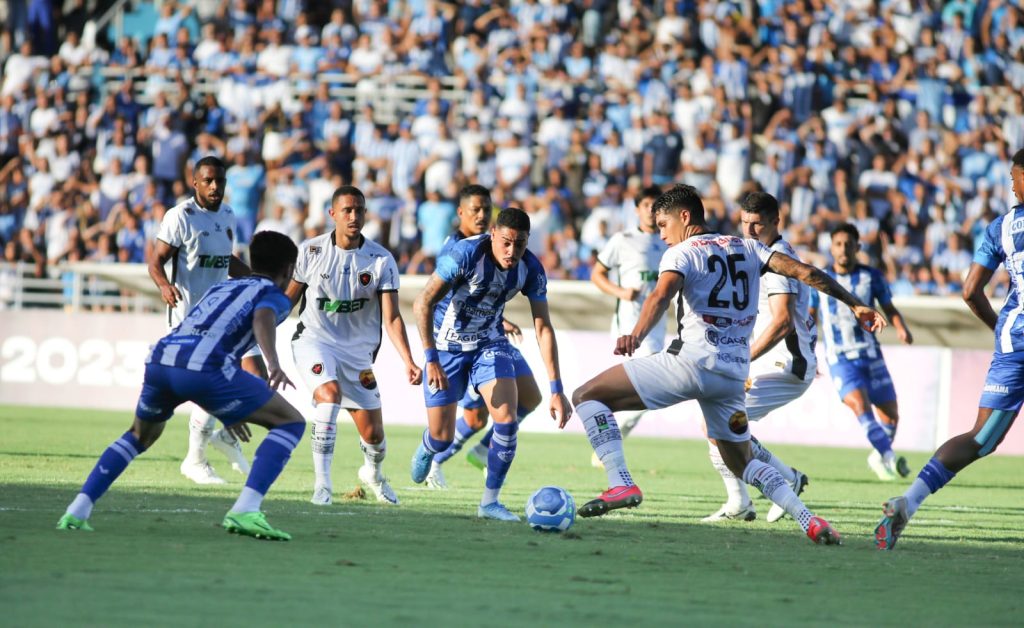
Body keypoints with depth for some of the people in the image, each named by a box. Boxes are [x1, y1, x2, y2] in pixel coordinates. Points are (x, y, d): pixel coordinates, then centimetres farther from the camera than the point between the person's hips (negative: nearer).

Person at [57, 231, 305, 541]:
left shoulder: (220, 288, 38)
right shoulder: (275, 296, 17)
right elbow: (262, 319, -8)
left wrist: (228, 410, 56)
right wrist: (273, 363, -26)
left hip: (159, 359, 6)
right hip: (204, 366, -6)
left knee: (141, 435, 34)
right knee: (290, 422, 7)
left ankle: (77, 511, 22)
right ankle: (245, 511, -9)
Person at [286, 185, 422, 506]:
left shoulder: (381, 260, -8)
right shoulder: (311, 251, -6)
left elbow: (391, 318, -12)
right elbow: (288, 298, 7)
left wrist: (409, 362, -25)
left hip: (358, 352, 2)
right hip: (314, 340, -2)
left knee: (373, 434, 3)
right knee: (329, 393, -32)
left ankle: (373, 473, 40)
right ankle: (322, 483, -29)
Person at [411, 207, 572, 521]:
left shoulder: (531, 269, -16)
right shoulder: (466, 254, -28)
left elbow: (543, 328, -10)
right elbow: (423, 303, -25)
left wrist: (556, 390, -14)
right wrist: (431, 360, -31)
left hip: (489, 344, 3)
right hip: (446, 345, -3)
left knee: (507, 420, -19)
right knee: (442, 438, 0)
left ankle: (490, 501, -3)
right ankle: (426, 449, 41)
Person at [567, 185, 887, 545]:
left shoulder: (681, 253, 1)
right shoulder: (746, 248, 18)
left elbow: (662, 295, -19)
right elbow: (804, 272, 11)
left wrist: (636, 336, -37)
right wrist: (855, 305, 16)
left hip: (693, 360, -7)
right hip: (735, 372, 7)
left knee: (587, 396, -2)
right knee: (743, 463, 23)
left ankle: (621, 485, -18)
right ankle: (811, 523, 5)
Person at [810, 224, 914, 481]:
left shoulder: (871, 277, 4)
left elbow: (889, 309, 10)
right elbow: (809, 318, 13)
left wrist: (902, 328, -11)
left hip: (870, 355, 2)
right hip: (839, 360, -2)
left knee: (890, 413, 3)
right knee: (860, 405, -25)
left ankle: (879, 457, 28)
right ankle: (888, 457, -28)